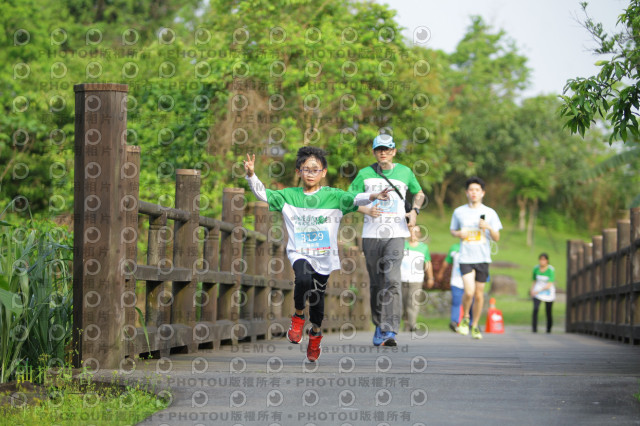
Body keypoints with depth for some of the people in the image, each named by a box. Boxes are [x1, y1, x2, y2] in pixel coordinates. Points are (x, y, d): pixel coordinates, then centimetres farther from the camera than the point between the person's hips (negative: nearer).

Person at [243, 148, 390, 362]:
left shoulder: (333, 196, -2)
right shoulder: (289, 196, 2)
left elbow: (354, 199, -14)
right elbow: (263, 193, -2)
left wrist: (372, 196, -33)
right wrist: (251, 175, -19)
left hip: (324, 256, 1)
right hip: (299, 253, -1)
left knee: (317, 296, 9)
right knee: (303, 279, -31)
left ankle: (316, 333, 38)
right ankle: (298, 316, -3)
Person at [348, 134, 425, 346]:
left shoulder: (405, 172, 8)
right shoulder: (365, 174, 5)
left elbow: (419, 193, 24)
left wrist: (414, 211, 4)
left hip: (396, 235, -1)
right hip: (371, 234, 1)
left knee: (392, 280, -17)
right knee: (376, 283, 6)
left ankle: (390, 331, -24)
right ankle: (379, 326, 24)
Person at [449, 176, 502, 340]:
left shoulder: (490, 213, 3)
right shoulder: (459, 212, 4)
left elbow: (497, 238, 3)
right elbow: (452, 230, 18)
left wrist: (489, 228, -17)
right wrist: (458, 234, -5)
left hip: (483, 258, 1)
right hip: (466, 258, -1)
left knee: (479, 294, 5)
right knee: (469, 292, -17)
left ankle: (475, 325, 21)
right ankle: (465, 318, 10)